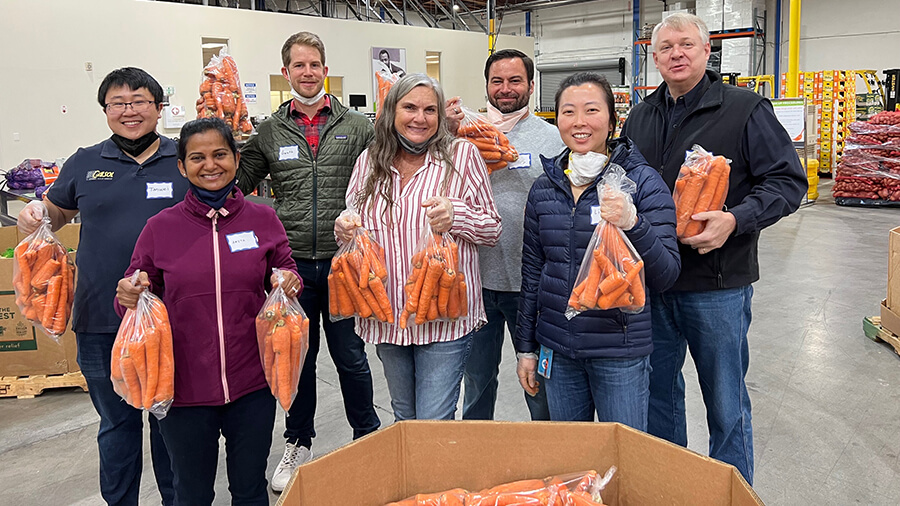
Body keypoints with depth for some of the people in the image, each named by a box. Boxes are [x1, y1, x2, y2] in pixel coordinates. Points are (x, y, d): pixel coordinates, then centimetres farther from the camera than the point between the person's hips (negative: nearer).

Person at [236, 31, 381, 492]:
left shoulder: (357, 126, 3)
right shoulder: (268, 132, 6)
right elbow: (234, 185, 11)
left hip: (343, 261, -1)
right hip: (292, 265, 2)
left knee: (351, 356, 10)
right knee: (297, 356, 15)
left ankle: (368, 439, 31)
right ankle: (298, 445, 34)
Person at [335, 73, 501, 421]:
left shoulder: (462, 154, -3)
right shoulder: (369, 161, 7)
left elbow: (493, 229, 0)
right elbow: (354, 224, 16)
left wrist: (456, 216, -19)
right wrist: (344, 229, -7)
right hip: (386, 314, 5)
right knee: (403, 417, 22)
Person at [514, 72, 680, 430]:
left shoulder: (643, 182, -7)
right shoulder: (544, 188, 5)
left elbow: (666, 276, -11)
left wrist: (633, 225, -28)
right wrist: (525, 347, 12)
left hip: (620, 351, -4)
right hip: (558, 349, 4)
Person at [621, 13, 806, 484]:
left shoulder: (745, 109, -4)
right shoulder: (639, 117, 11)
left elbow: (787, 180, -7)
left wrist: (736, 220, -23)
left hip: (716, 285, -5)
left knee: (726, 405, 8)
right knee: (657, 391, 17)